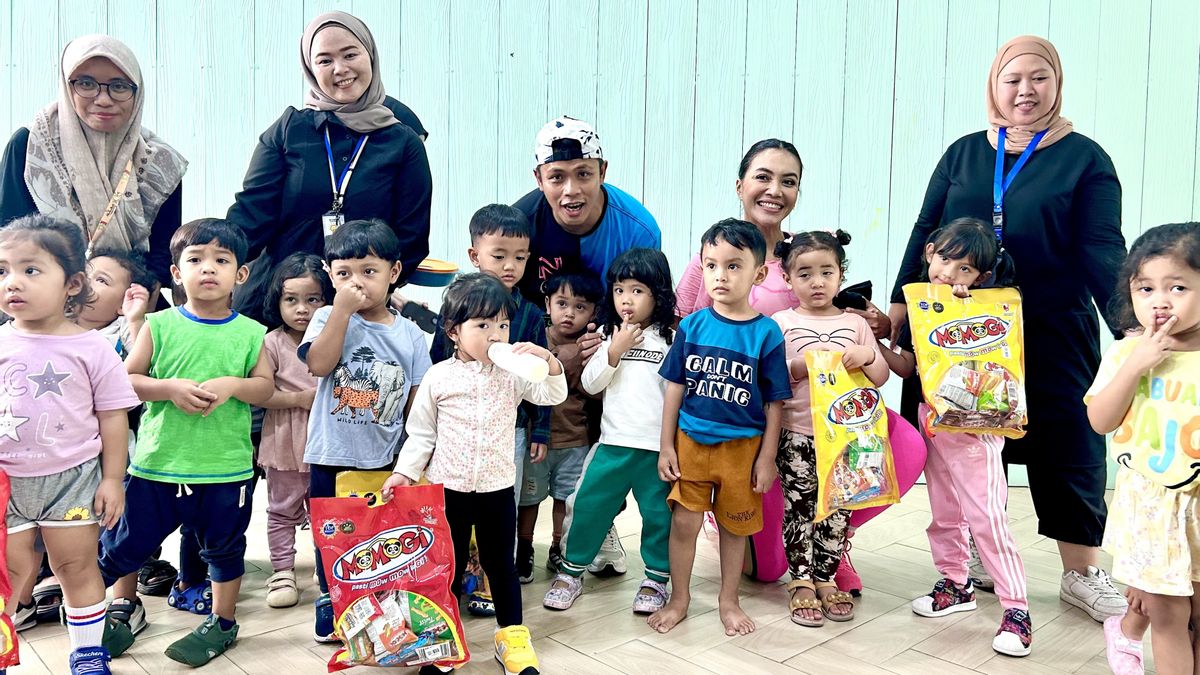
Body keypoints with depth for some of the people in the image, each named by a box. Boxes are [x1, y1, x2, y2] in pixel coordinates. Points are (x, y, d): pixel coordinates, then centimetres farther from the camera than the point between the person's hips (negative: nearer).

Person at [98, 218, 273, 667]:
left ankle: (222, 622, 32)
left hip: (226, 467, -1)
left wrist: (232, 385, -18)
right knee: (128, 541, 15)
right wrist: (170, 388, -18)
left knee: (224, 546, 13)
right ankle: (124, 605, 43)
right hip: (157, 462, 1)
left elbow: (266, 388, 1)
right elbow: (125, 380, -2)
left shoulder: (250, 333, -1)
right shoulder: (160, 325, -2)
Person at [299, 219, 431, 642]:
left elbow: (417, 402, 4)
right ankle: (329, 601, 31)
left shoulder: (409, 335, 0)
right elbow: (318, 364, -23)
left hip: (384, 460, 1)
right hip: (331, 454, -1)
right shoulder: (328, 318, -3)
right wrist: (343, 309, -22)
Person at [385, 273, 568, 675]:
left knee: (500, 563, 13)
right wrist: (404, 471, -6)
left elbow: (553, 395, -8)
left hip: (497, 487, 1)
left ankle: (512, 638, 26)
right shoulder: (439, 377, -6)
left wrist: (549, 361, -23)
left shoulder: (512, 373, -2)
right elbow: (421, 433, 1)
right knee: (448, 564, 12)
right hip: (449, 487, -1)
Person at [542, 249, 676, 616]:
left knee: (659, 514, 7)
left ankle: (656, 578, 25)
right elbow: (590, 384, 3)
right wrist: (615, 351, -10)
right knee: (588, 506, 5)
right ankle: (571, 572, 22)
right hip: (612, 443, 3)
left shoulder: (669, 339, -2)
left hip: (657, 447, -2)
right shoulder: (609, 336, 7)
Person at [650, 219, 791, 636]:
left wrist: (767, 458, -3)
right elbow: (675, 387, 3)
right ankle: (679, 598, 26)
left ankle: (729, 600, 33)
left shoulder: (766, 333, -9)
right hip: (690, 440, 1)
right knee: (684, 521, 6)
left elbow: (773, 402, -4)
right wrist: (666, 446, 1)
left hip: (742, 445, -1)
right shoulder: (692, 327, -3)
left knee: (734, 525, 13)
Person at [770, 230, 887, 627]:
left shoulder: (855, 323, 8)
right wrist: (802, 364, -18)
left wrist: (866, 356, -13)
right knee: (800, 506, 1)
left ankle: (825, 577, 19)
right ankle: (801, 581, 13)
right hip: (796, 434, -2)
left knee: (839, 508, 6)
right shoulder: (782, 322, 2)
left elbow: (881, 378, 7)